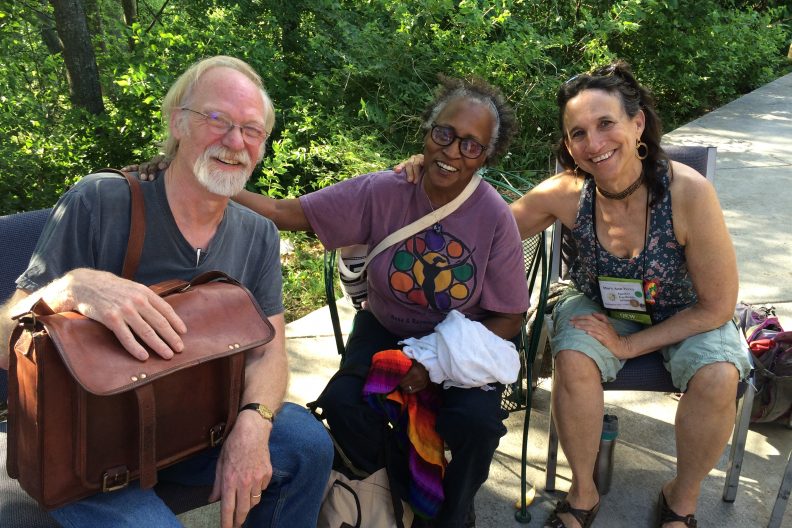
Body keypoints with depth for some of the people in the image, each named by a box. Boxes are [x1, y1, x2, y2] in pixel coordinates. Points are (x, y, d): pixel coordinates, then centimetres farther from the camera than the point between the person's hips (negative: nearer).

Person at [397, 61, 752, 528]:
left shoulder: (688, 192, -29)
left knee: (718, 377, -29)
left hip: (685, 316, -1)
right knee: (573, 359, -29)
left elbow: (717, 307, -19)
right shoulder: (566, 193, -22)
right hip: (601, 305, 1)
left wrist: (628, 345, -18)